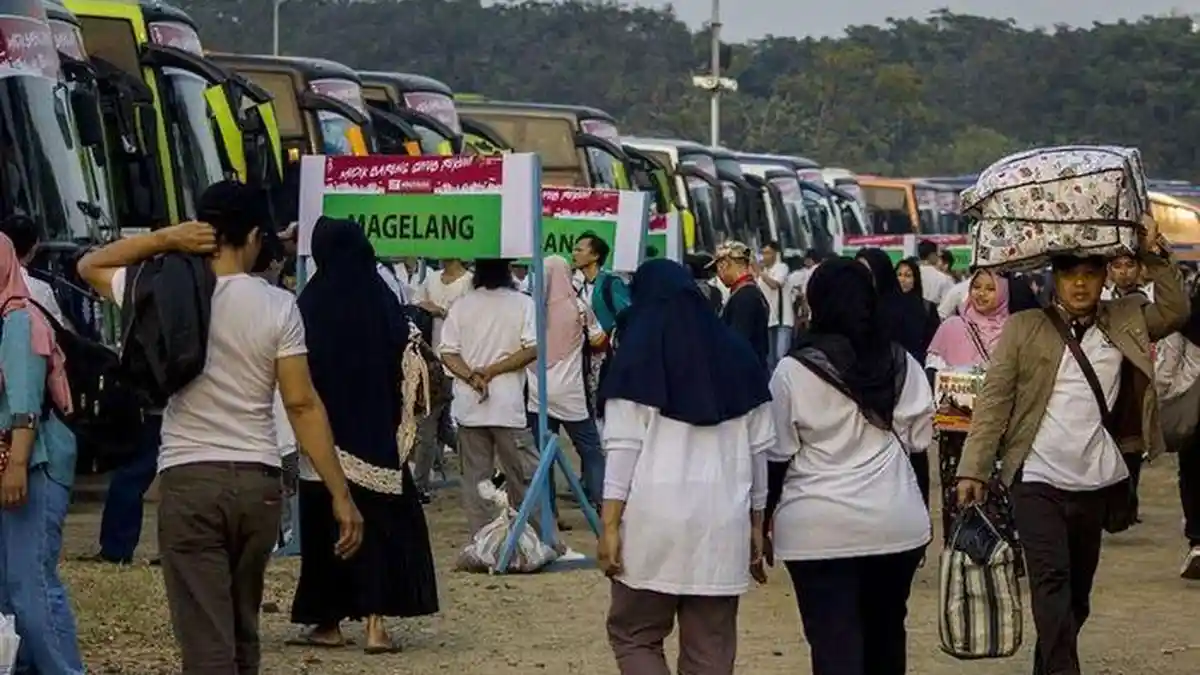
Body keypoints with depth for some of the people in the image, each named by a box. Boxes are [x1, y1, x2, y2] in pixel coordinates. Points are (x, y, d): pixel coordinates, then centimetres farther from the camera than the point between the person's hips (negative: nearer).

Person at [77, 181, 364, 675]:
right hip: (257, 481, 2)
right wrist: (341, 495, -5)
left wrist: (165, 238, 2)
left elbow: (89, 265, 16)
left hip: (188, 481, -2)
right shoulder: (278, 306, -3)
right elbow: (302, 405, -7)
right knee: (241, 631, 19)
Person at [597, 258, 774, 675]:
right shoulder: (738, 354, 10)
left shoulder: (638, 355, -1)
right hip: (723, 520, 3)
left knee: (633, 635, 11)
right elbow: (760, 448, 11)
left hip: (654, 517, -3)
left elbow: (624, 448, -7)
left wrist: (610, 524, -5)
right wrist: (757, 520, 17)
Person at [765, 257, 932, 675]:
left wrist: (767, 517, 8)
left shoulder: (794, 370, -8)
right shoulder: (901, 363, 2)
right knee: (885, 631, 19)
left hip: (819, 527, -4)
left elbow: (778, 454, -4)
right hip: (896, 520, 4)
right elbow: (920, 437, 8)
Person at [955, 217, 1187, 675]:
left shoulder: (1124, 322, 11)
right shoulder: (1023, 329, 1)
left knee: (1078, 590, 11)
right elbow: (993, 401, -2)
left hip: (1097, 482, 4)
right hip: (1038, 481, -4)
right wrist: (974, 469, -9)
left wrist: (1153, 255, -3)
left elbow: (1175, 311, 3)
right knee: (1051, 581, -15)